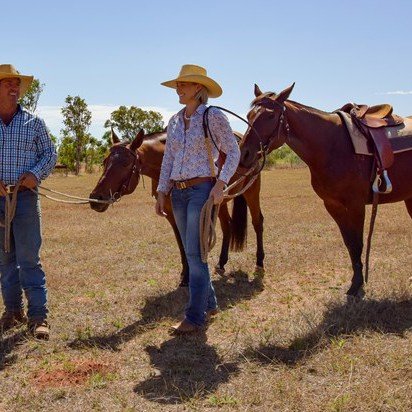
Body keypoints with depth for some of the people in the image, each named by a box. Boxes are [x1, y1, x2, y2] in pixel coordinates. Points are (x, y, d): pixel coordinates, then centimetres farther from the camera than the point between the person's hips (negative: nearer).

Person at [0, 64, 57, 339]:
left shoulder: (34, 123, 3)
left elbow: (50, 154, 6)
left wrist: (35, 174, -13)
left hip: (25, 196, -2)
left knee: (29, 259, -4)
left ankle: (38, 316, 0)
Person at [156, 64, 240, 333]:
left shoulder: (214, 116, -5)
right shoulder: (175, 121, 13)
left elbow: (233, 152, -4)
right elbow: (168, 160, 15)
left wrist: (221, 183, -16)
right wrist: (161, 193, 9)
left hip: (202, 190, -7)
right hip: (178, 192, 7)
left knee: (195, 254, -9)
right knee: (193, 253, 13)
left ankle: (195, 317, -2)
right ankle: (209, 304, 28)